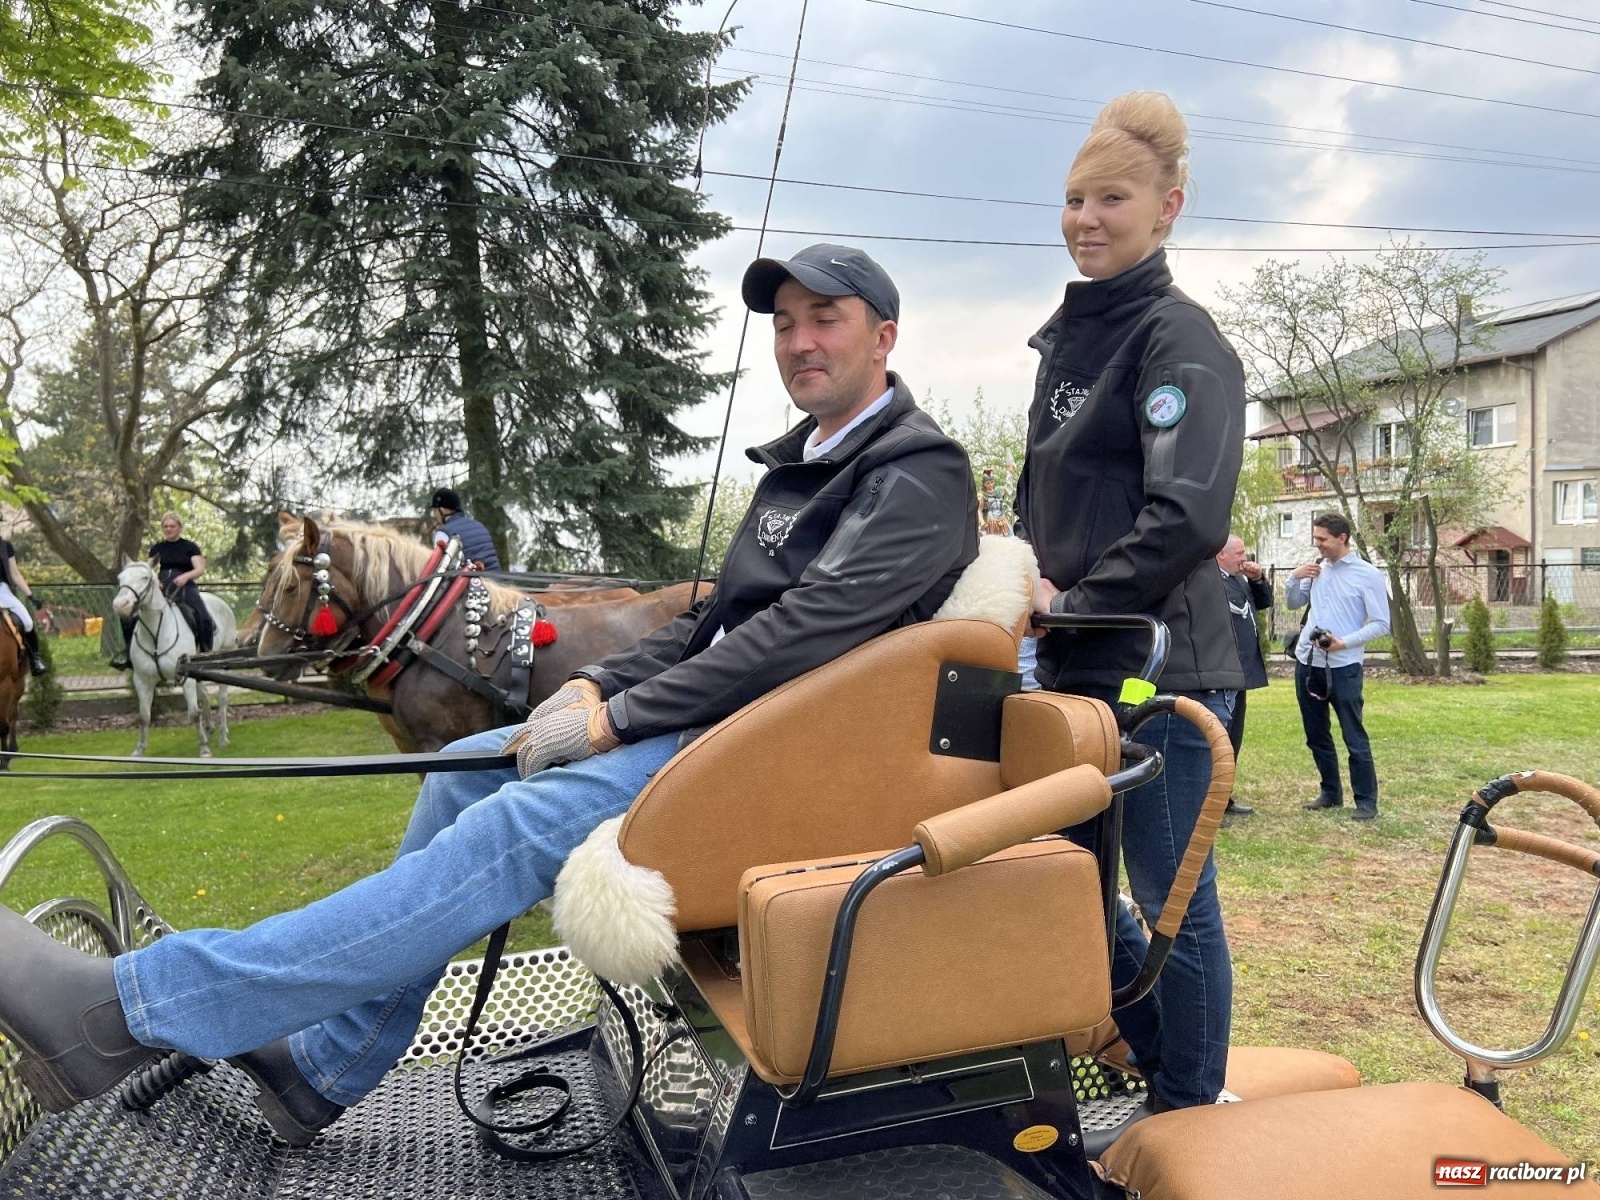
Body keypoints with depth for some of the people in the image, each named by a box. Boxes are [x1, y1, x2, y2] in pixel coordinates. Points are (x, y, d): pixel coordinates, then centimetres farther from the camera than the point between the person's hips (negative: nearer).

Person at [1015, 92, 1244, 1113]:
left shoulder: (1180, 338, -9)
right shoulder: (1066, 338, 16)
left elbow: (1187, 517, -20)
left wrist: (1073, 604, -12)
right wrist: (1038, 581, 4)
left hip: (1160, 666, -8)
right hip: (1076, 666, 9)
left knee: (1175, 903, 4)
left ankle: (1192, 1119, 24)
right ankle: (1158, 1063, 38)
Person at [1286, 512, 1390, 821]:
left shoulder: (1368, 575, -7)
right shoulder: (1316, 569, 8)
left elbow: (1381, 624, -8)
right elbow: (1293, 604, 18)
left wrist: (1344, 642, -19)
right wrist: (1294, 578, 0)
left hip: (1343, 667, -6)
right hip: (1307, 663, 6)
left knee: (1354, 738, -1)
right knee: (1316, 735, 14)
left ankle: (1366, 801, 8)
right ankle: (1330, 792, 27)